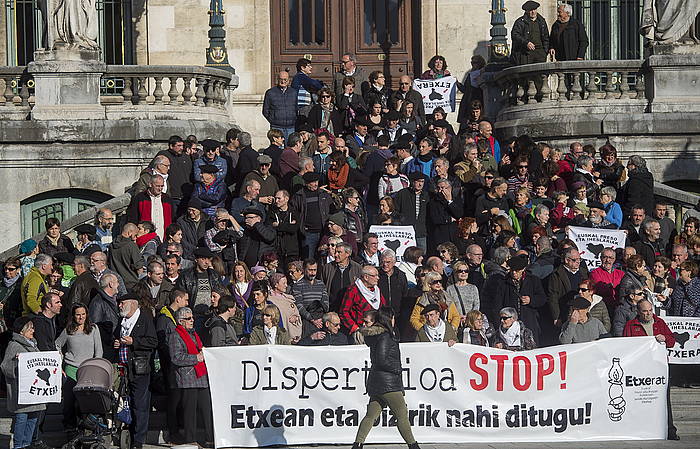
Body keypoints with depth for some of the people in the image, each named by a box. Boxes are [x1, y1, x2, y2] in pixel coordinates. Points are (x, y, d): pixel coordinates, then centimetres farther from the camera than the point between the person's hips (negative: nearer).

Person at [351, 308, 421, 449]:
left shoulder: (374, 335, 14)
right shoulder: (384, 336, -14)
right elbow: (382, 361, -20)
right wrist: (397, 369, -8)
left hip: (375, 381, 9)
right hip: (387, 382, -9)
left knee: (371, 415, 7)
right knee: (402, 414, -2)